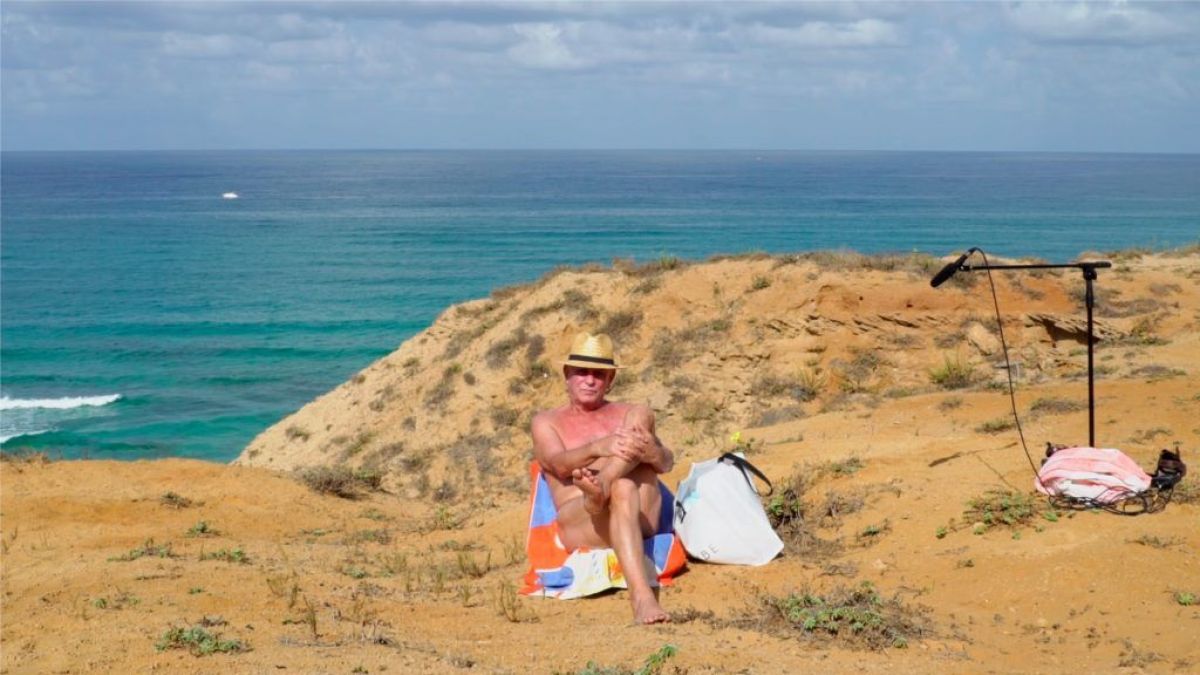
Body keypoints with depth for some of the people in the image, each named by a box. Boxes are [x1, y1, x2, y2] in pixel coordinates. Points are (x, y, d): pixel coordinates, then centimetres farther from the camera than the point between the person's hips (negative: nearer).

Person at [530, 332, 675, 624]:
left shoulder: (629, 414, 25)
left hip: (642, 515, 3)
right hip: (578, 522, -2)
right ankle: (641, 595, -62)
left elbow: (667, 463, 7)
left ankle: (600, 489, -43)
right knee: (622, 488, -40)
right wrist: (598, 448, -28)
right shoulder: (547, 422, 20)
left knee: (643, 416, -15)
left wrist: (653, 452, -21)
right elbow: (559, 464, -4)